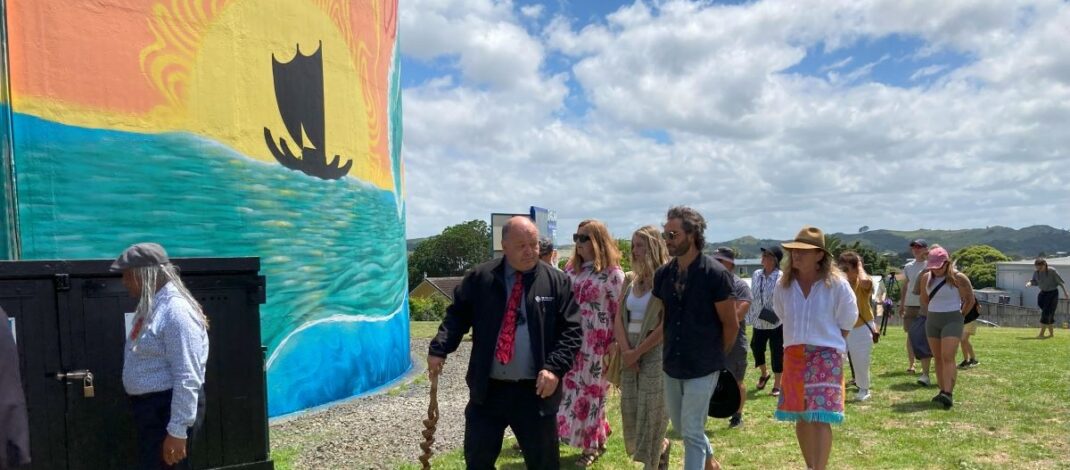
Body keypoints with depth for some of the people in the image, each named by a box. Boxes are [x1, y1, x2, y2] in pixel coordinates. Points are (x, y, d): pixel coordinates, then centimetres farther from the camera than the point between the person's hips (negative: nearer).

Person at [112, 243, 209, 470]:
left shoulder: (176, 311, -20)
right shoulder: (149, 307, 11)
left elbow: (188, 378, -24)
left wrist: (177, 431, -25)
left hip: (169, 409, -10)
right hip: (149, 407, 10)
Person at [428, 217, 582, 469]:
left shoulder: (558, 282, -2)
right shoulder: (479, 277, 1)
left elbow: (571, 330, -3)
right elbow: (457, 316, 5)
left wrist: (555, 368, -16)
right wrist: (439, 349, -10)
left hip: (535, 391, -1)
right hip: (487, 389, 1)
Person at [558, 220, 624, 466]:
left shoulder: (612, 272, -8)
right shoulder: (571, 268, 11)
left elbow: (621, 311, -7)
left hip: (597, 342, -5)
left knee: (591, 390, 5)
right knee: (568, 387, 8)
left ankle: (592, 444, 21)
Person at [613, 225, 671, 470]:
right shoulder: (630, 279, 9)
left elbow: (666, 326, -14)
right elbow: (618, 319, 6)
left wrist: (637, 352, -11)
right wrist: (626, 350, -8)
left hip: (655, 352, -6)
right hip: (629, 354, 6)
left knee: (651, 413, 0)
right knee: (630, 411, 10)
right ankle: (661, 447, 36)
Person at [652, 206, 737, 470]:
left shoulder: (715, 274, -15)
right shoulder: (663, 274, 0)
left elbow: (730, 324, -6)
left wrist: (716, 356, 4)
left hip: (702, 368, -6)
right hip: (672, 366, 6)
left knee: (692, 431, -3)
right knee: (680, 426, 19)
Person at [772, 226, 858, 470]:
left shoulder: (837, 285, -10)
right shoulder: (784, 286, 0)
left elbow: (847, 322, 2)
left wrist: (828, 343, 5)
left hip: (826, 356, -4)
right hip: (794, 356, 4)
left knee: (820, 418, -9)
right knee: (801, 417, 11)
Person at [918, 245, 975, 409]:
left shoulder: (958, 278, -10)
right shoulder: (926, 278, 4)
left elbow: (970, 299, 1)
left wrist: (961, 315, 3)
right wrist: (933, 313, 14)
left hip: (952, 320, -5)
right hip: (932, 321, 6)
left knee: (948, 357, -15)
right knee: (938, 358, 9)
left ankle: (948, 394, -18)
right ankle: (942, 391, 16)